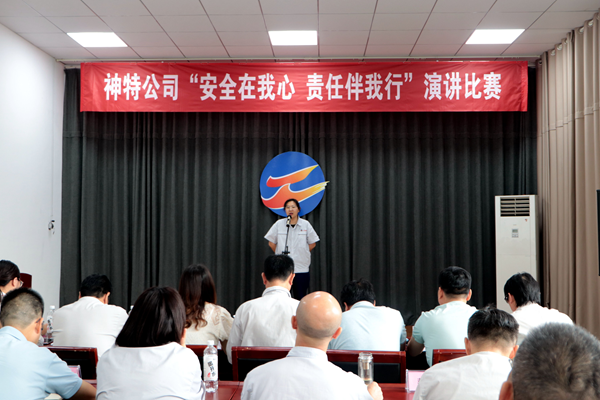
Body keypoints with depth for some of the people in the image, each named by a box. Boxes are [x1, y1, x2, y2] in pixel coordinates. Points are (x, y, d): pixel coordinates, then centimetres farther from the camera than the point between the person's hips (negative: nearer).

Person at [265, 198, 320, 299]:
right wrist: (280, 254, 6)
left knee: (300, 299, 3)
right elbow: (271, 243, 10)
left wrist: (301, 253, 6)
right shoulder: (279, 224, 2)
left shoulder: (305, 224, 2)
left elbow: (312, 243, 10)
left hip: (301, 269, 0)